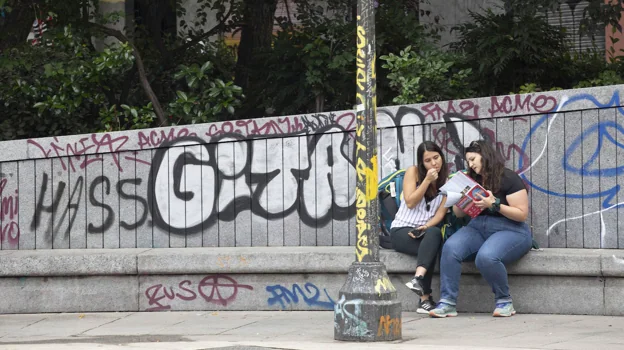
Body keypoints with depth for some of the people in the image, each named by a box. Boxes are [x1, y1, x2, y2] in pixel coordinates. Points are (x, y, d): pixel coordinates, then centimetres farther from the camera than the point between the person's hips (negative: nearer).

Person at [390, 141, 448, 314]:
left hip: (426, 230, 2)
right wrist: (427, 180, -13)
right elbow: (410, 203, -6)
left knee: (435, 233, -38)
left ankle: (418, 278, -54)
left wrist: (426, 227, -18)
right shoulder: (413, 172, 3)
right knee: (431, 249, -35)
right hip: (401, 230, -2)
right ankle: (425, 299, -42)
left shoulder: (447, 181, 9)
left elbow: (441, 212, 1)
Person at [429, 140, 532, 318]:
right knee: (450, 248, -25)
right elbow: (459, 213, 19)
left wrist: (495, 205, -21)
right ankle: (447, 302, -26)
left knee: (486, 257, -37)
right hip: (477, 228, 6)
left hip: (510, 230, -6)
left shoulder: (508, 178, -4)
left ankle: (504, 301, -14)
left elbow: (522, 214, -11)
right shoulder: (473, 180, 17)